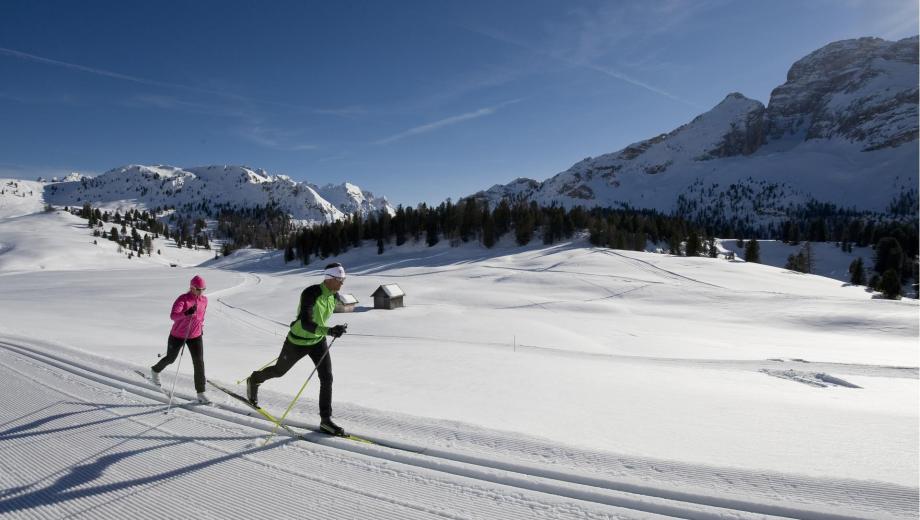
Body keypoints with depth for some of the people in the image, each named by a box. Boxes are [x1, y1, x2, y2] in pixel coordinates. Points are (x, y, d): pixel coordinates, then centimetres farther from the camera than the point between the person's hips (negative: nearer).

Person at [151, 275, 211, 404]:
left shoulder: (204, 300, -4)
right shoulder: (183, 299, -22)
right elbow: (173, 316, -37)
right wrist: (187, 313, -54)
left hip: (195, 336, 3)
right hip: (178, 335, -3)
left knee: (199, 363, -6)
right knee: (170, 358, 20)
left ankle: (201, 394, -1)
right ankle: (155, 370, 55)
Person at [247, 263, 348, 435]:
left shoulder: (334, 296, -6)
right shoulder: (310, 293, -30)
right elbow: (305, 323, -38)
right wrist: (330, 331, -49)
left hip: (318, 341, 5)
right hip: (297, 341, -5)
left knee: (327, 378, -6)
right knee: (279, 371, 19)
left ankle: (326, 420, 3)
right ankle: (254, 380, 51)